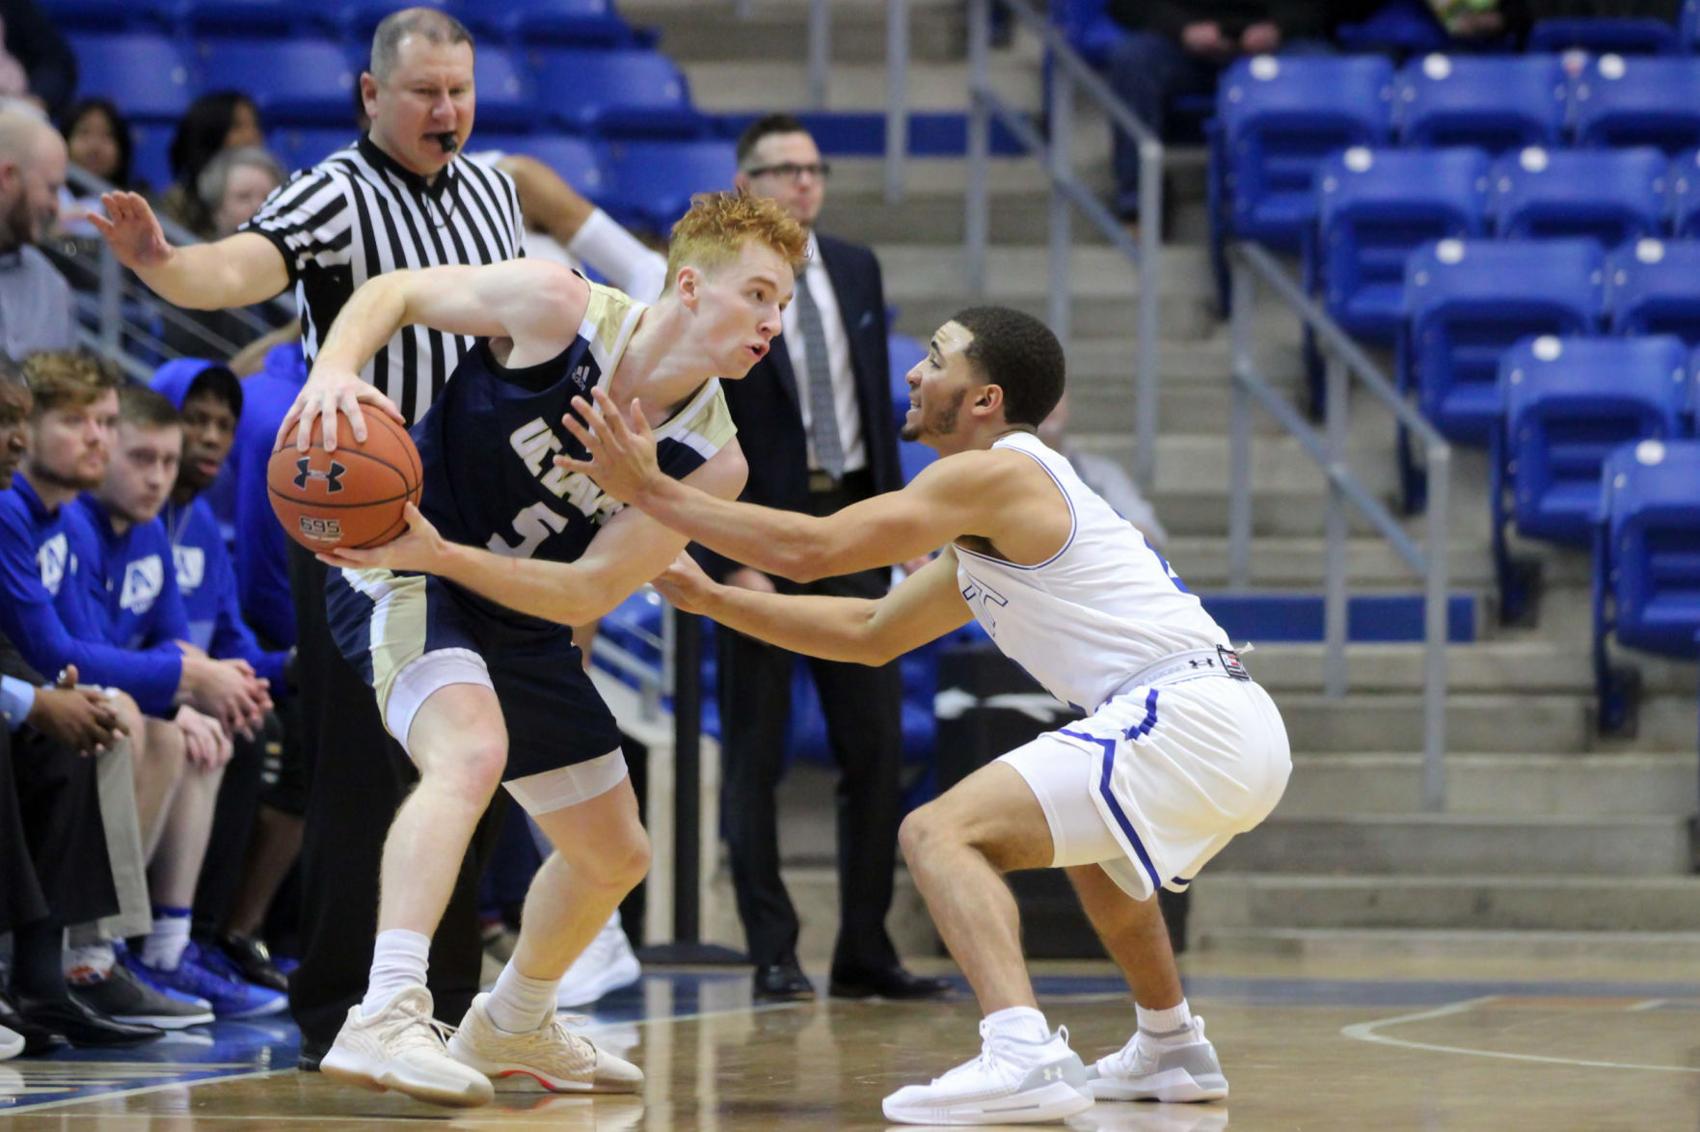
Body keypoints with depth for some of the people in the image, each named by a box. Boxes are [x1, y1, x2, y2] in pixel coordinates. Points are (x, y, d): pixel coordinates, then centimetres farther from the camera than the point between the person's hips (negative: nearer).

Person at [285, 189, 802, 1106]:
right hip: (399, 574, -7)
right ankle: (385, 1018, -44)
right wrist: (334, 370, -30)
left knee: (615, 854, 17)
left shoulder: (710, 462, -11)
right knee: (473, 751, -36)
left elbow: (589, 591, -16)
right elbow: (394, 292, -10)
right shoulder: (558, 308, -21)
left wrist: (441, 551, -29)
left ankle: (511, 1029, 45)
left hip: (520, 616, 7)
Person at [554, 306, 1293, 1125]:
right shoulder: (990, 529, 24)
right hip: (1235, 725, 10)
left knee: (941, 833, -15)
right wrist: (713, 599, 29)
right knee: (1082, 832, 39)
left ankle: (1023, 1056, -33)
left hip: (1188, 718, -10)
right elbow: (868, 634, 31)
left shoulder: (997, 474, -6)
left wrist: (648, 490, -5)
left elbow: (809, 549, -11)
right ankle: (1171, 1050, 44)